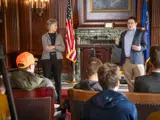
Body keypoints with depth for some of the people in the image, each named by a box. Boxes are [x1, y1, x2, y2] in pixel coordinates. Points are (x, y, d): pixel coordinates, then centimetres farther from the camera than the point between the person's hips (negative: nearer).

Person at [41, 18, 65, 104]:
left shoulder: (59, 36, 8)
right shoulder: (44, 37, 0)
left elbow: (63, 48, -2)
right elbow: (46, 49, -12)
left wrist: (53, 47, -14)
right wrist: (58, 47, -9)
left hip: (57, 59, 2)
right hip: (47, 59, -2)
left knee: (58, 79, 4)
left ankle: (59, 99, 11)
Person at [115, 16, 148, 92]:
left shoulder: (141, 32, 7)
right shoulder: (123, 34, 20)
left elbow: (145, 45, 1)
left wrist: (140, 48, -20)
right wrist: (117, 43, -1)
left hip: (137, 60, -4)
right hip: (125, 60, 4)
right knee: (129, 80, 7)